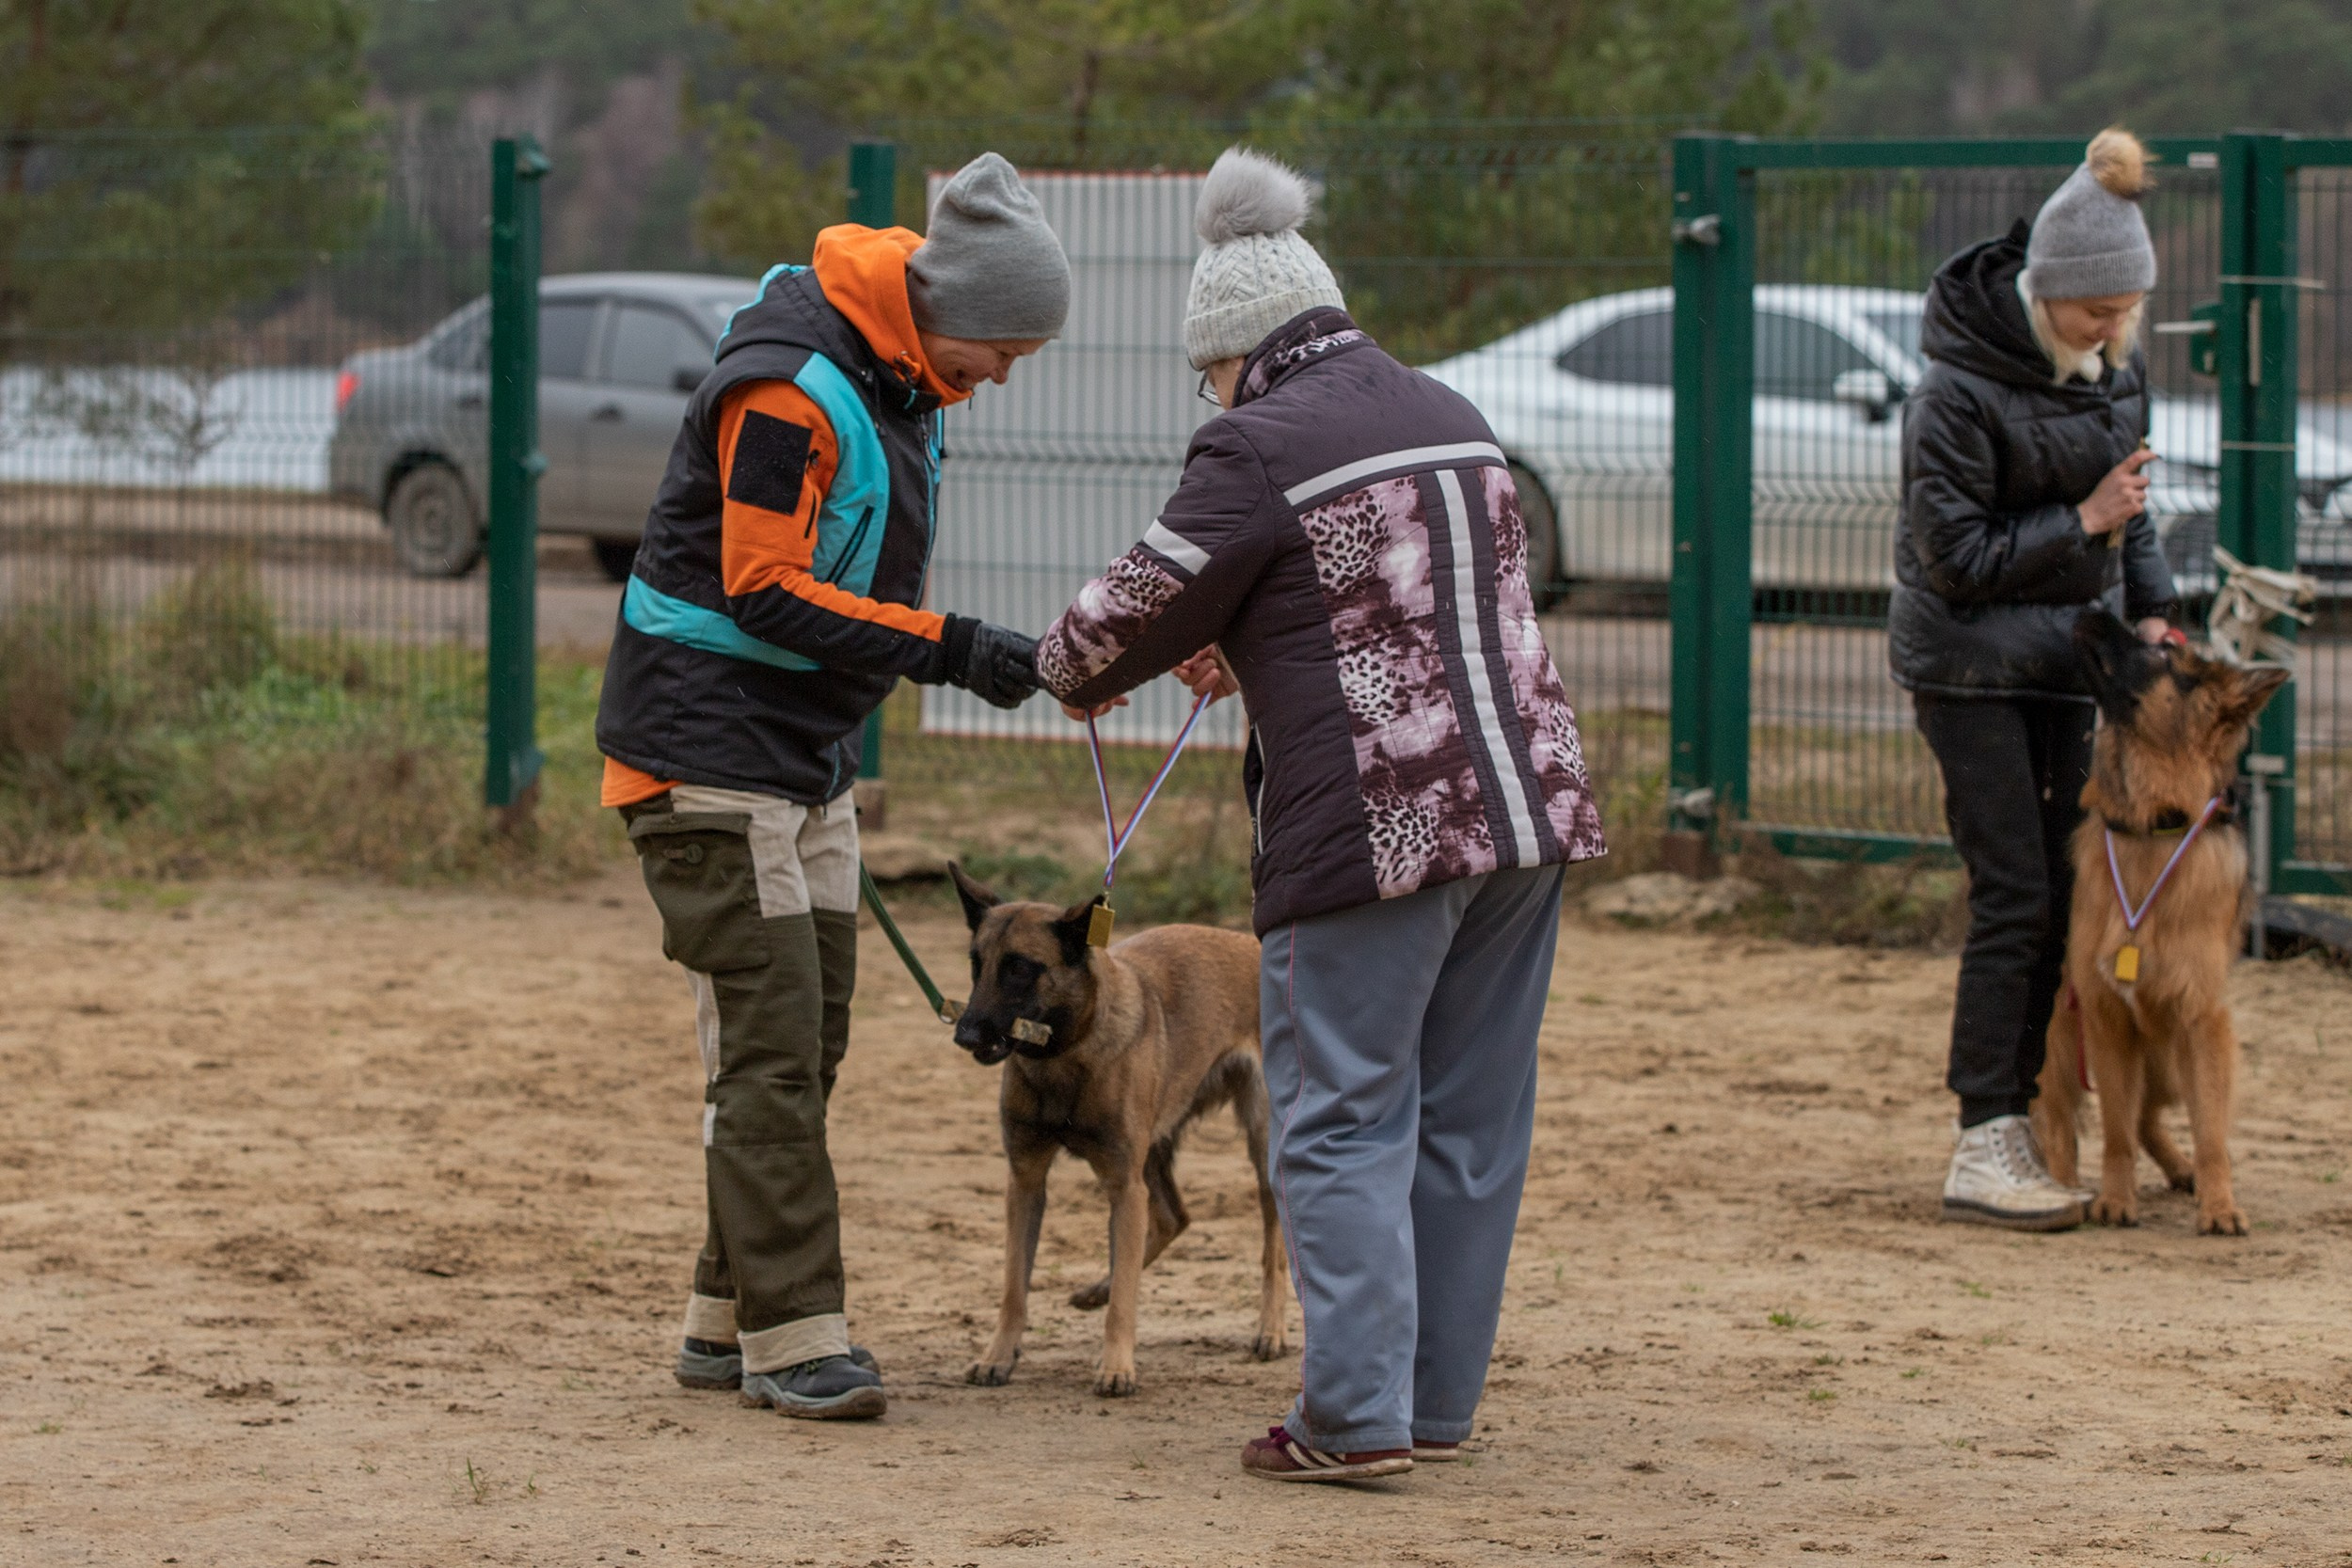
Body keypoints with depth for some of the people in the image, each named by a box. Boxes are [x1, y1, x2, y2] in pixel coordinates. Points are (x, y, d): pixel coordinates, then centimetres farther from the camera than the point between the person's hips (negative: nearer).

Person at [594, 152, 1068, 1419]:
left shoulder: (897, 376, 8)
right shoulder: (789, 389, -22)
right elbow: (765, 592, -23)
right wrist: (945, 650, -25)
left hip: (806, 759, 10)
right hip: (707, 750, -10)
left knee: (809, 1043, 10)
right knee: (769, 1046, -11)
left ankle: (729, 1320, 17)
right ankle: (792, 1337, -9)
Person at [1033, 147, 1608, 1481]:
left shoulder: (1260, 450, -7)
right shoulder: (1452, 419, 17)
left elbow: (1144, 604, -1)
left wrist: (1074, 672, 20)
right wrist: (1247, 649, 35)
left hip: (1376, 825, -7)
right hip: (1527, 805, 7)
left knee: (1344, 1121, -2)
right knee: (1473, 1117, 11)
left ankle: (1359, 1414, -6)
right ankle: (1441, 1401, 16)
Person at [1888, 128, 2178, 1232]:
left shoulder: (2117, 369, 4)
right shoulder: (1960, 390, -18)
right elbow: (1956, 555, -17)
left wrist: (2149, 609, 3)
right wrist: (2084, 524, -19)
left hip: (2069, 659, 7)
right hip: (1973, 662, -7)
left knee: (2064, 892, 6)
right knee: (2015, 895, -10)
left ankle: (2028, 1114, 13)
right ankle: (1985, 1149, -7)